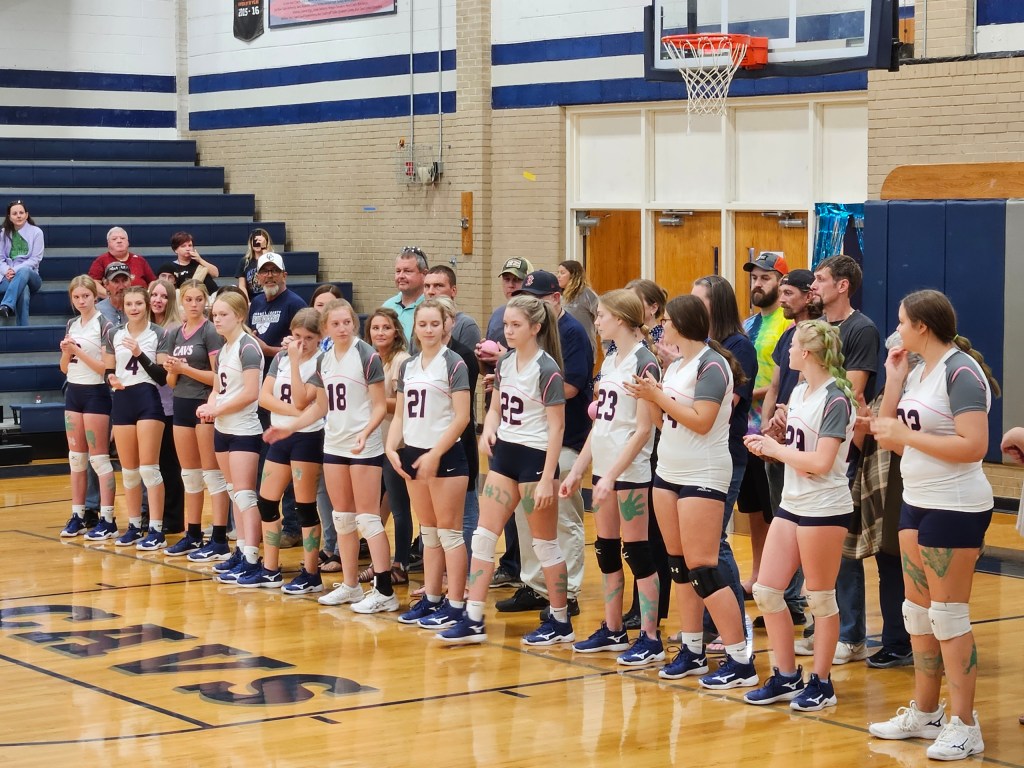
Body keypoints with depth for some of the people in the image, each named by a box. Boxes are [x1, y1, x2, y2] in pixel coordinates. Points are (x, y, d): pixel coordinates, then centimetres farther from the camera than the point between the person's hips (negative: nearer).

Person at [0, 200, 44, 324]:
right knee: (24, 291, -37)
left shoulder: (36, 232, 6)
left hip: (30, 275, -1)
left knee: (24, 271, -41)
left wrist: (16, 270, -14)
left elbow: (35, 259, -2)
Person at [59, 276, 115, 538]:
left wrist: (78, 351, -19)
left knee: (98, 457, -5)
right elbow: (65, 368, 15)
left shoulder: (103, 325, -9)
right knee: (76, 456, 8)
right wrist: (66, 352, -5)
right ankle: (77, 515, 12)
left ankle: (107, 518, -2)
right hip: (73, 391, 7)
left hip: (95, 392, -7)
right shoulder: (72, 325, 11)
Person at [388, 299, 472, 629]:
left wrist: (434, 455, -16)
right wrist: (392, 447, -2)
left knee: (448, 531, -3)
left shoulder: (453, 364, -8)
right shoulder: (408, 366, 11)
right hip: (413, 454, 6)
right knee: (428, 532, 12)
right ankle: (430, 599, 19)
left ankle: (456, 605, 0)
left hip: (445, 456, -6)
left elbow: (461, 418, -13)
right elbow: (400, 414, 14)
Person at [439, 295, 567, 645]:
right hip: (504, 454, 8)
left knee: (545, 544, 1)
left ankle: (561, 622, 14)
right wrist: (489, 430, -5)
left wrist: (547, 478, -19)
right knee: (483, 536, 4)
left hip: (535, 457, -8)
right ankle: (473, 620, 8)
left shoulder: (546, 368, -15)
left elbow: (556, 427, -15)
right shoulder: (505, 363, 7)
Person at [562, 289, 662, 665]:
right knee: (606, 549, 12)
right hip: (604, 466, 9)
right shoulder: (609, 362, 12)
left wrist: (612, 475, -20)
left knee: (636, 552, -4)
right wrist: (577, 469, 14)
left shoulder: (643, 363, -13)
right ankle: (613, 630, 21)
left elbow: (643, 429, -17)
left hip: (630, 471, -9)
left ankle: (650, 639, 2)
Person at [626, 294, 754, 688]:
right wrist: (649, 394, -3)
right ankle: (692, 651, 20)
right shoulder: (676, 364, 10)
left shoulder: (711, 365, -15)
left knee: (702, 569, -10)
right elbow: (671, 417, 11)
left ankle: (740, 660, -6)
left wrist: (658, 397, -17)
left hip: (703, 476, -9)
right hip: (669, 473, 9)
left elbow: (701, 420, -23)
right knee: (679, 564, 11)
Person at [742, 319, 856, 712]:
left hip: (824, 510, -9)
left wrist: (775, 448, -11)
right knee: (766, 591, 7)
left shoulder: (835, 400, -15)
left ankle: (821, 683, 14)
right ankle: (786, 677, 18)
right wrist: (767, 446, -2)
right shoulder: (799, 392, 10)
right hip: (791, 504, 9)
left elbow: (820, 462, -22)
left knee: (820, 598, 2)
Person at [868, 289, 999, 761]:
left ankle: (964, 726, 3)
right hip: (916, 503, 9)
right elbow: (888, 436, 9)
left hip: (955, 509, -9)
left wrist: (906, 434, -21)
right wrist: (893, 381, 1)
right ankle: (924, 713, 24)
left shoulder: (961, 371, -16)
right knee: (918, 613, 14)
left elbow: (974, 445, -25)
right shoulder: (917, 370, 10)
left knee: (948, 617, -5)